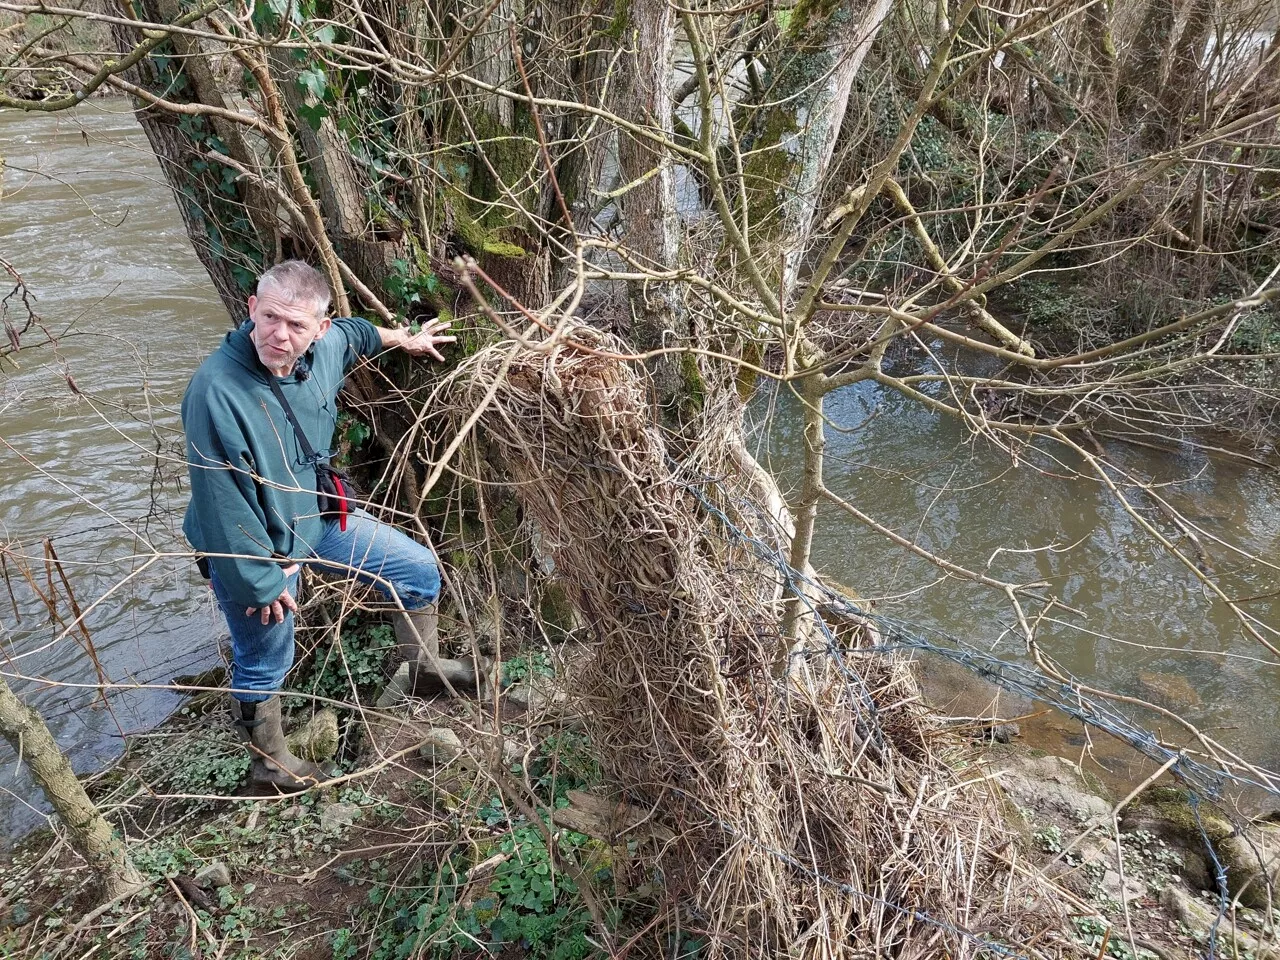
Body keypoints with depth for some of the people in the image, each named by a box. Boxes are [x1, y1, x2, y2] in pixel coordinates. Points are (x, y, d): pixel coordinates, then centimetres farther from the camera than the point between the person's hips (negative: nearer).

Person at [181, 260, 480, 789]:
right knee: (264, 664, 14)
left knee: (418, 568, 14)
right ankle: (268, 762, 43)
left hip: (319, 517, 7)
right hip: (257, 547, -7)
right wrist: (260, 579, -21)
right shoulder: (215, 391, -35)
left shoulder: (323, 348, -13)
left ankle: (425, 664, 43)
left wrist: (403, 339, 30)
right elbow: (220, 502, -28)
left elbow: (352, 332, 15)